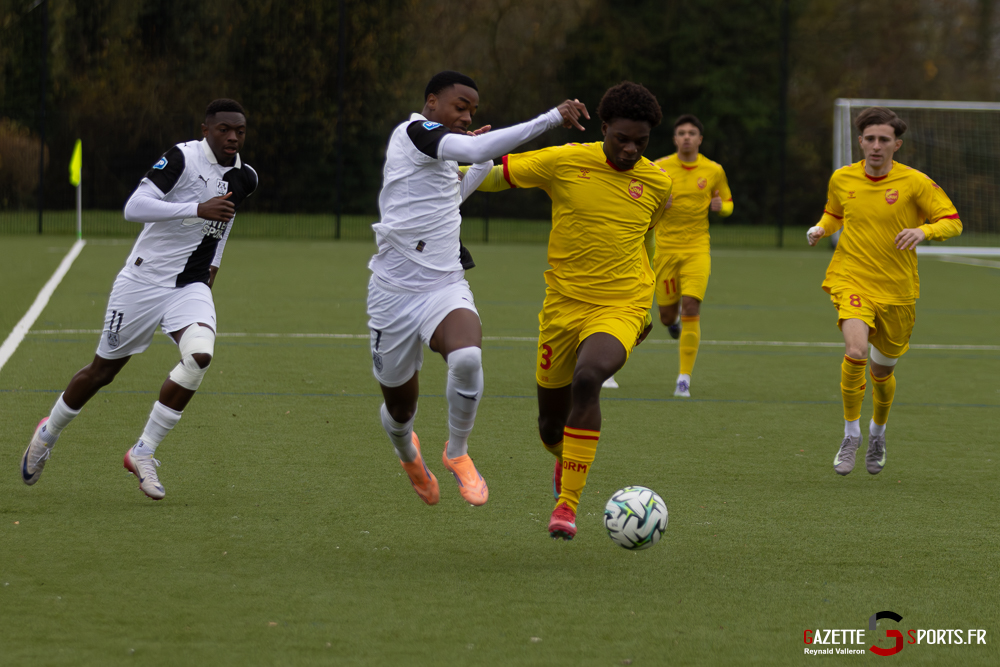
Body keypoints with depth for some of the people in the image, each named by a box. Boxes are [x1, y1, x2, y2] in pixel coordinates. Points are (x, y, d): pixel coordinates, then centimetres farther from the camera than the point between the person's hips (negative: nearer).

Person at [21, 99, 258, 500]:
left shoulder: (244, 178, 5)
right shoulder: (183, 157, -16)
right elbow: (133, 208, -25)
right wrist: (198, 209, -31)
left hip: (190, 287, 4)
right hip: (143, 282, -4)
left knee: (199, 355, -24)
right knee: (103, 369, 8)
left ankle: (143, 452, -12)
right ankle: (49, 434, 36)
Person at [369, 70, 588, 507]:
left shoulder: (440, 154, 15)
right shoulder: (414, 132, -11)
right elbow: (476, 148, -30)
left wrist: (485, 165, 26)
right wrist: (553, 118, -34)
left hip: (445, 287, 5)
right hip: (394, 292, -5)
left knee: (467, 359, -29)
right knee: (400, 406, 9)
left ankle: (457, 454, -8)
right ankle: (407, 453, 45)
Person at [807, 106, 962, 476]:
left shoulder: (915, 182, -7)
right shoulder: (842, 179, 1)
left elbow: (952, 222, -4)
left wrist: (924, 230, -24)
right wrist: (821, 228, -1)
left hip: (897, 289, 0)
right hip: (851, 280, 0)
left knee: (882, 370, 12)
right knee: (855, 352, -26)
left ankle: (878, 431, 44)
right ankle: (851, 434, -8)